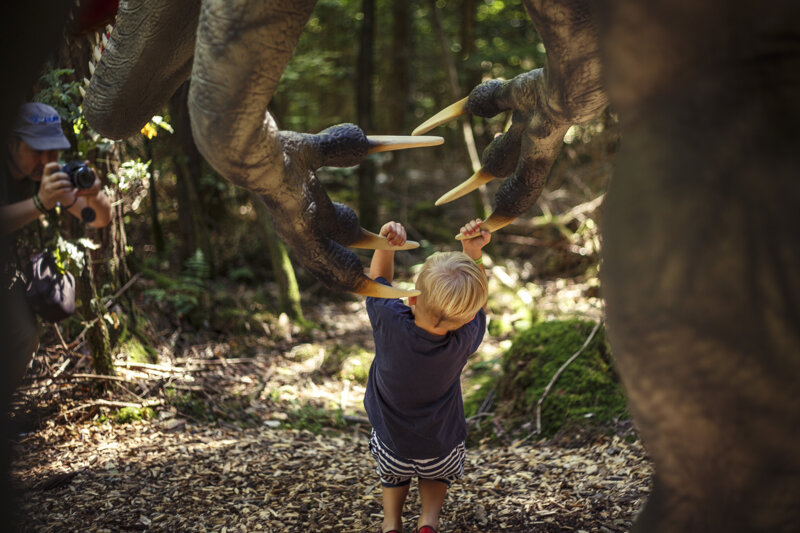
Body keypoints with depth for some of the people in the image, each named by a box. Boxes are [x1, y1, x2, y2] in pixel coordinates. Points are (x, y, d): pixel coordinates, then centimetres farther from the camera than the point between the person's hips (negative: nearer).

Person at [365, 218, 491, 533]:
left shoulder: (390, 323, -31)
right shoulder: (464, 341, -29)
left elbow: (378, 280, -9)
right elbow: (476, 305, -6)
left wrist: (386, 242, -23)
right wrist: (473, 253, -15)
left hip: (392, 450, 1)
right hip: (443, 452, 0)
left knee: (392, 472, 35)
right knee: (437, 474, 33)